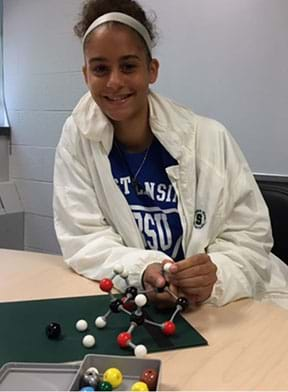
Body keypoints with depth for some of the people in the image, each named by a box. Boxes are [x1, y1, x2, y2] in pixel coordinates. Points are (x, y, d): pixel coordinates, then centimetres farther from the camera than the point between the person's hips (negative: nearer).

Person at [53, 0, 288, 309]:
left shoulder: (209, 139, -9)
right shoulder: (78, 137, -5)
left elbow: (249, 236, -7)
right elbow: (83, 240, -7)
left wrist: (215, 276, -28)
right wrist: (143, 271, -26)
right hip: (131, 301, 1)